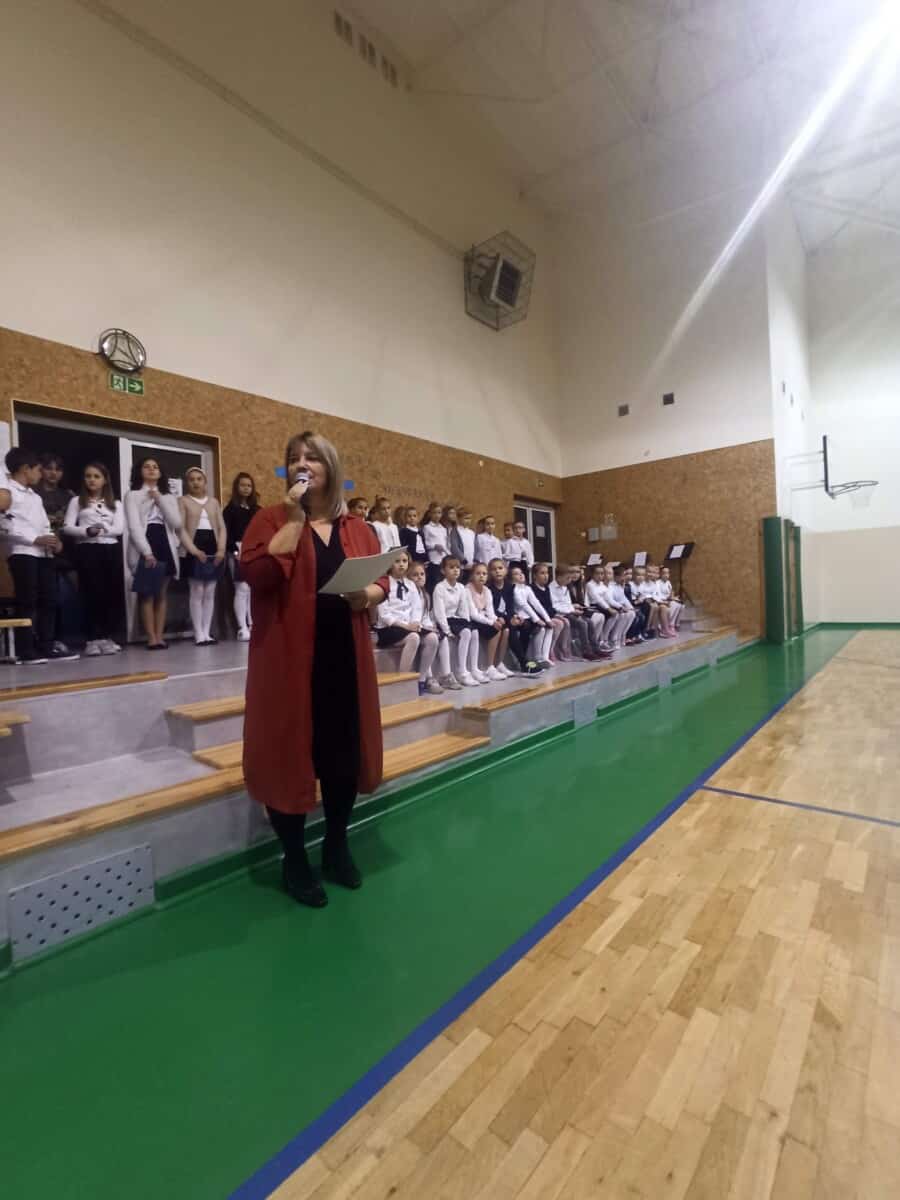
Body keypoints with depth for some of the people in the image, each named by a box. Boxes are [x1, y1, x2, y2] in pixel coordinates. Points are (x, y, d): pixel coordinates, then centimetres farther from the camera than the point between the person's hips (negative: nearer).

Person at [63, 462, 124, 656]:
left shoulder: (115, 503, 16)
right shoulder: (77, 501, 11)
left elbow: (120, 528, 2)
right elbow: (67, 528, 1)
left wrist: (103, 530, -15)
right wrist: (87, 531, -17)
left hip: (111, 550, 2)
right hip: (87, 550, -2)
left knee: (112, 594, -1)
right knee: (92, 593, -6)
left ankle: (108, 637, 8)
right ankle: (93, 639, 0)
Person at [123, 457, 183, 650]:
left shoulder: (169, 497, 18)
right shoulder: (132, 495, 6)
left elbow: (176, 523, 3)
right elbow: (134, 526, -6)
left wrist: (160, 500, -3)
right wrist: (146, 552, -17)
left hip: (166, 547, 4)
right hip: (144, 551, -3)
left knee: (161, 595, 4)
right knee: (147, 595, -4)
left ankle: (159, 636, 7)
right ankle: (152, 638, -2)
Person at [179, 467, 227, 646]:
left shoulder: (214, 501, 17)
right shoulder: (183, 501, 6)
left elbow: (222, 527, 11)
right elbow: (181, 528, -4)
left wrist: (221, 549, -4)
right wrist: (193, 550, -16)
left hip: (213, 550, 4)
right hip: (195, 551, -4)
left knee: (210, 592, 4)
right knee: (197, 591, -6)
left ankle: (207, 632, 8)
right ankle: (199, 634, -2)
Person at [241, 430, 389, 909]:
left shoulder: (356, 527, 11)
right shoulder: (271, 519, 0)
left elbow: (382, 580, 11)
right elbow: (256, 574, -16)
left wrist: (368, 595, -11)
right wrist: (294, 519, -15)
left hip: (345, 657, 4)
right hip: (288, 658, -3)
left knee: (345, 753, 12)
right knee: (289, 753, 5)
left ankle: (337, 847, 35)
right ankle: (294, 860, 27)